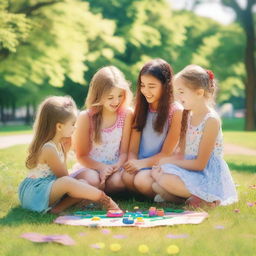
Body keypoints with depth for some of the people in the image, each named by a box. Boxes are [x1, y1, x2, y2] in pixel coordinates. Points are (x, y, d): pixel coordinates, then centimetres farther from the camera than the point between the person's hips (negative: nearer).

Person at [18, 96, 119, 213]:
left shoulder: (58, 144, 9)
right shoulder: (49, 149, -21)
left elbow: (62, 176, 11)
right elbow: (64, 177, -12)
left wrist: (64, 151, 6)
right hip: (34, 193, -10)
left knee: (83, 183, -4)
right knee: (68, 182, -35)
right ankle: (105, 200, -28)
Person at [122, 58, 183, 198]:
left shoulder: (176, 111, -5)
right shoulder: (141, 109, 10)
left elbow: (166, 153, -6)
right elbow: (132, 148, 5)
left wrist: (141, 163, -18)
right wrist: (133, 163, -15)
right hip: (140, 166, 4)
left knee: (142, 180, -32)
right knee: (127, 176, -29)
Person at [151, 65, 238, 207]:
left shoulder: (211, 120, -17)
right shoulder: (189, 116, 10)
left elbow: (199, 164, -17)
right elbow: (184, 154, 11)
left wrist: (170, 161, -8)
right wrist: (168, 162, -9)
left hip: (208, 176, -10)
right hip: (191, 170, 10)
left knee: (167, 181, -29)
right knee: (156, 172, 1)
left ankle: (204, 198, -9)